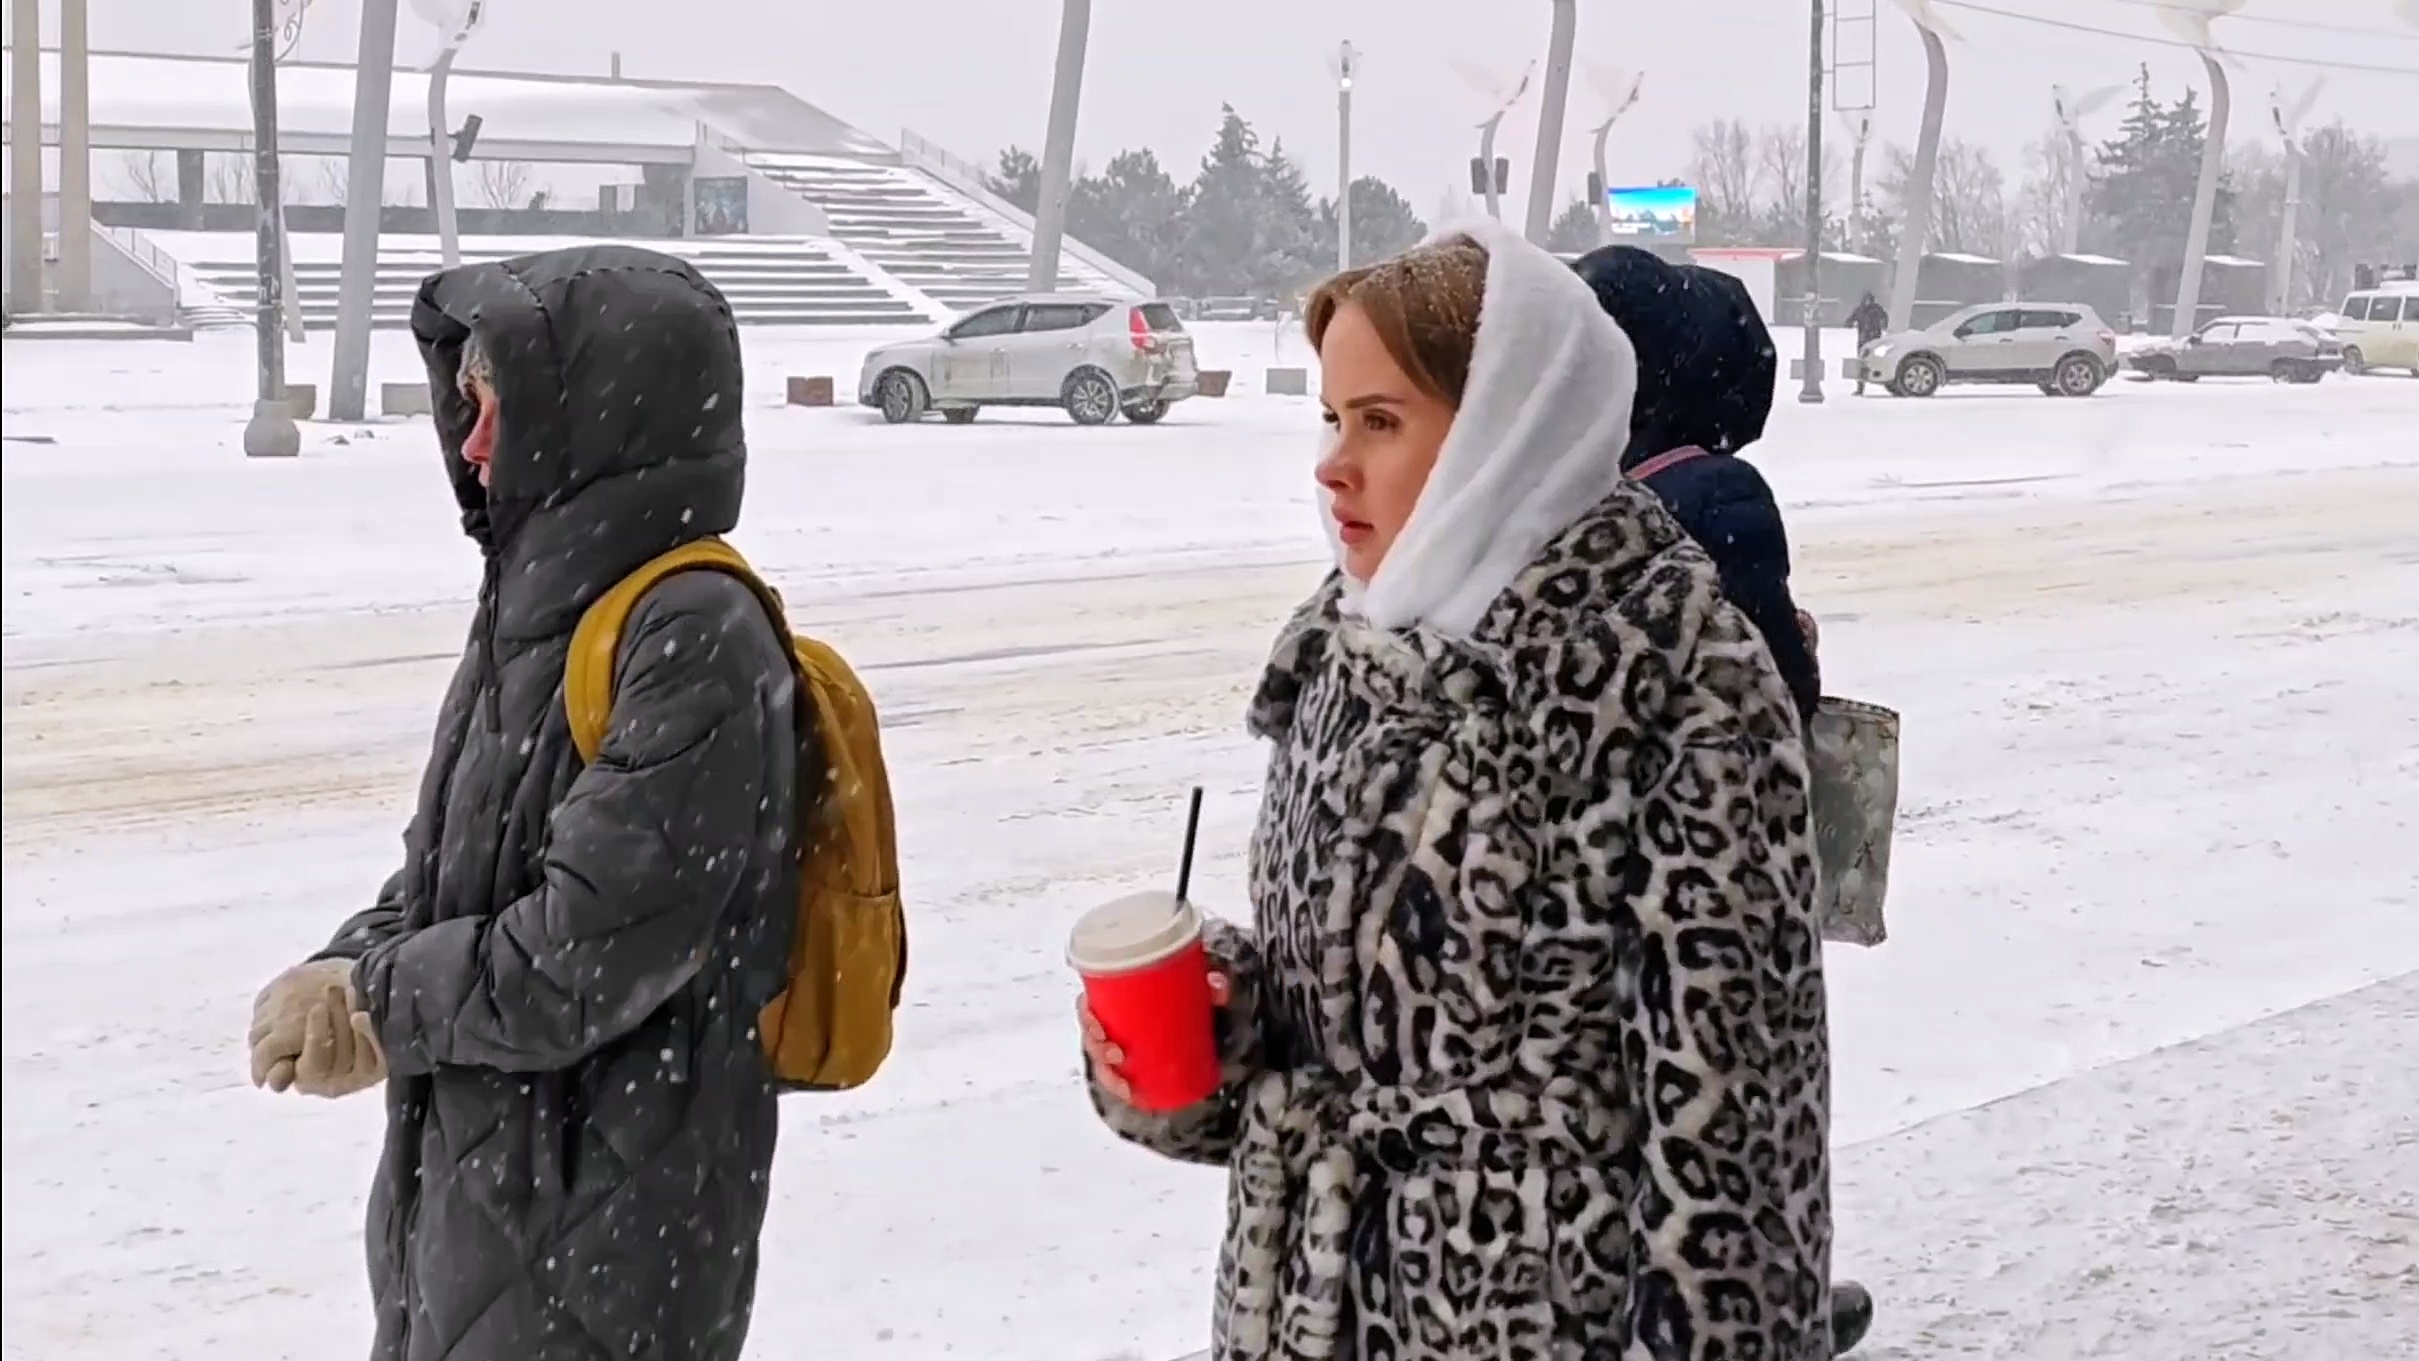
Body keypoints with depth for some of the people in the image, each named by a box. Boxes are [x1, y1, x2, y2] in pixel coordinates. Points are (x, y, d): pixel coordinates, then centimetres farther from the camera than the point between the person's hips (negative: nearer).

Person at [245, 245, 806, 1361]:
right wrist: (341, 975, -5)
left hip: (609, 1227, -8)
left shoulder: (698, 641, -21)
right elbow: (446, 866, 13)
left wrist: (371, 1006, -11)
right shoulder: (541, 600, 7)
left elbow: (585, 954, -23)